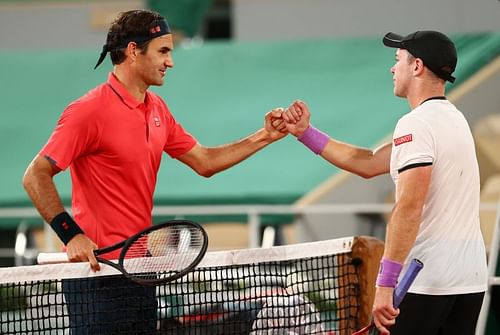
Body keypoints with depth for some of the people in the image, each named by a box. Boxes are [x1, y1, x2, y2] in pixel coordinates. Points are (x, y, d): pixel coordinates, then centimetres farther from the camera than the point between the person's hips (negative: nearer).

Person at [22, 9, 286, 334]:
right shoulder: (90, 110, -15)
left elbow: (204, 161, 19)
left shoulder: (157, 109, 11)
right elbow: (35, 176, -16)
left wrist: (264, 136, 10)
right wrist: (71, 234, -25)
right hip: (96, 269, -8)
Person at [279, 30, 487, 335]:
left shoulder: (416, 124, -13)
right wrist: (306, 132, 21)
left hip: (427, 284, -8)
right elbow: (368, 164, 20)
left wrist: (385, 283, -25)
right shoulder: (454, 118, 17)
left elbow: (409, 208, -23)